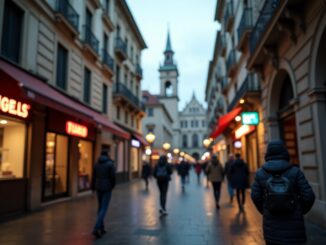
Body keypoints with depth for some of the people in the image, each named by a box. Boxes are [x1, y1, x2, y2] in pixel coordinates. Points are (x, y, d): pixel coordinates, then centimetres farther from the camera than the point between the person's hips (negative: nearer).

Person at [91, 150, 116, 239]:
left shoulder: (96, 164, 5)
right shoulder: (110, 164, -10)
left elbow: (94, 177, 5)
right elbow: (113, 177, -13)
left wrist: (93, 188, 15)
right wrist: (113, 186, 6)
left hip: (98, 187, 5)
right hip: (107, 188, -5)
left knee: (100, 207, 16)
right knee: (104, 209, -4)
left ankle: (101, 228, 20)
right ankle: (96, 228, -16)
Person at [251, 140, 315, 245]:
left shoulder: (260, 173, -4)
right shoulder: (295, 171, -8)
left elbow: (255, 196, -4)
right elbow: (308, 196, -8)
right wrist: (301, 211, 10)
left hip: (271, 222, 1)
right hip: (293, 222, -1)